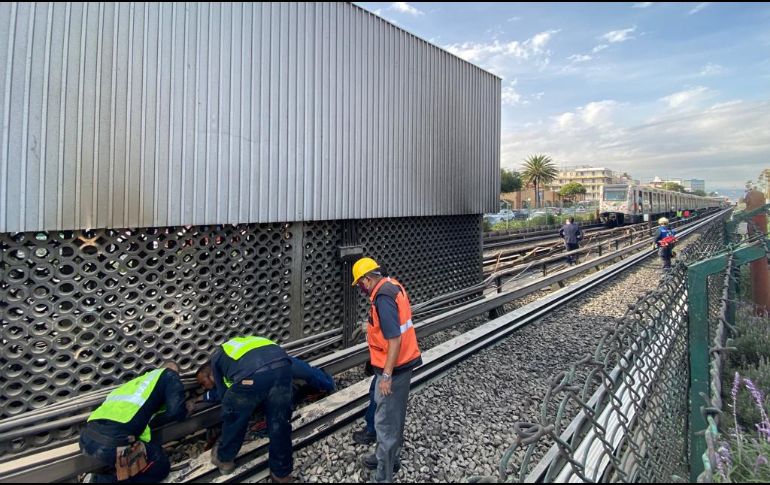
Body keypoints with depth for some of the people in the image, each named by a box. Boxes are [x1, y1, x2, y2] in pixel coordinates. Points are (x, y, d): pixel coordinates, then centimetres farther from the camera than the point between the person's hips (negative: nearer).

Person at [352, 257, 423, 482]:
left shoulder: (383, 297, -25)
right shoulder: (393, 286, 5)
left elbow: (394, 339, -28)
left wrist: (386, 375, -23)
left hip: (394, 367, -10)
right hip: (404, 362, 10)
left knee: (385, 422, 3)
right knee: (395, 416, 23)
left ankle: (384, 475, 17)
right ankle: (389, 458, 40)